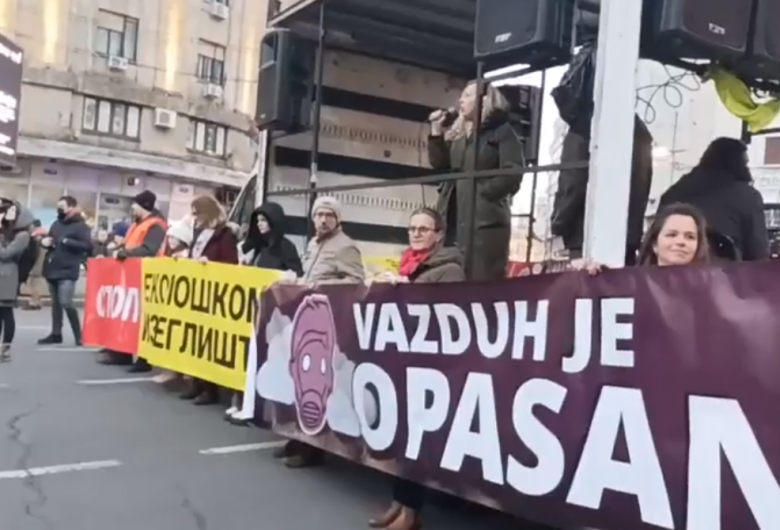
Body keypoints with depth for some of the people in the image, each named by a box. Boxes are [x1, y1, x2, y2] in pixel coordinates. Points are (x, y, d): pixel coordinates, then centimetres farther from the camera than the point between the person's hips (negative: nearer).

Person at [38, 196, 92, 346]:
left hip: (67, 271, -8)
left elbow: (87, 245, -18)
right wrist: (45, 241, 1)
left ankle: (79, 335, -5)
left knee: (66, 303, -16)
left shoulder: (81, 226, -7)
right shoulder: (57, 224, 15)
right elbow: (48, 238, 25)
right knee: (55, 303, 13)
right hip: (52, 269, 8)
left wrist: (66, 241, -20)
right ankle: (56, 334, 21)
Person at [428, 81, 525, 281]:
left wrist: (482, 191, -14)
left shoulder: (502, 130, 1)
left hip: (486, 219, -7)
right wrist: (436, 130, 4)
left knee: (482, 280, -11)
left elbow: (513, 172, -9)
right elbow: (439, 164, 11)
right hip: (454, 218, 7)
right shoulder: (457, 133, 21)